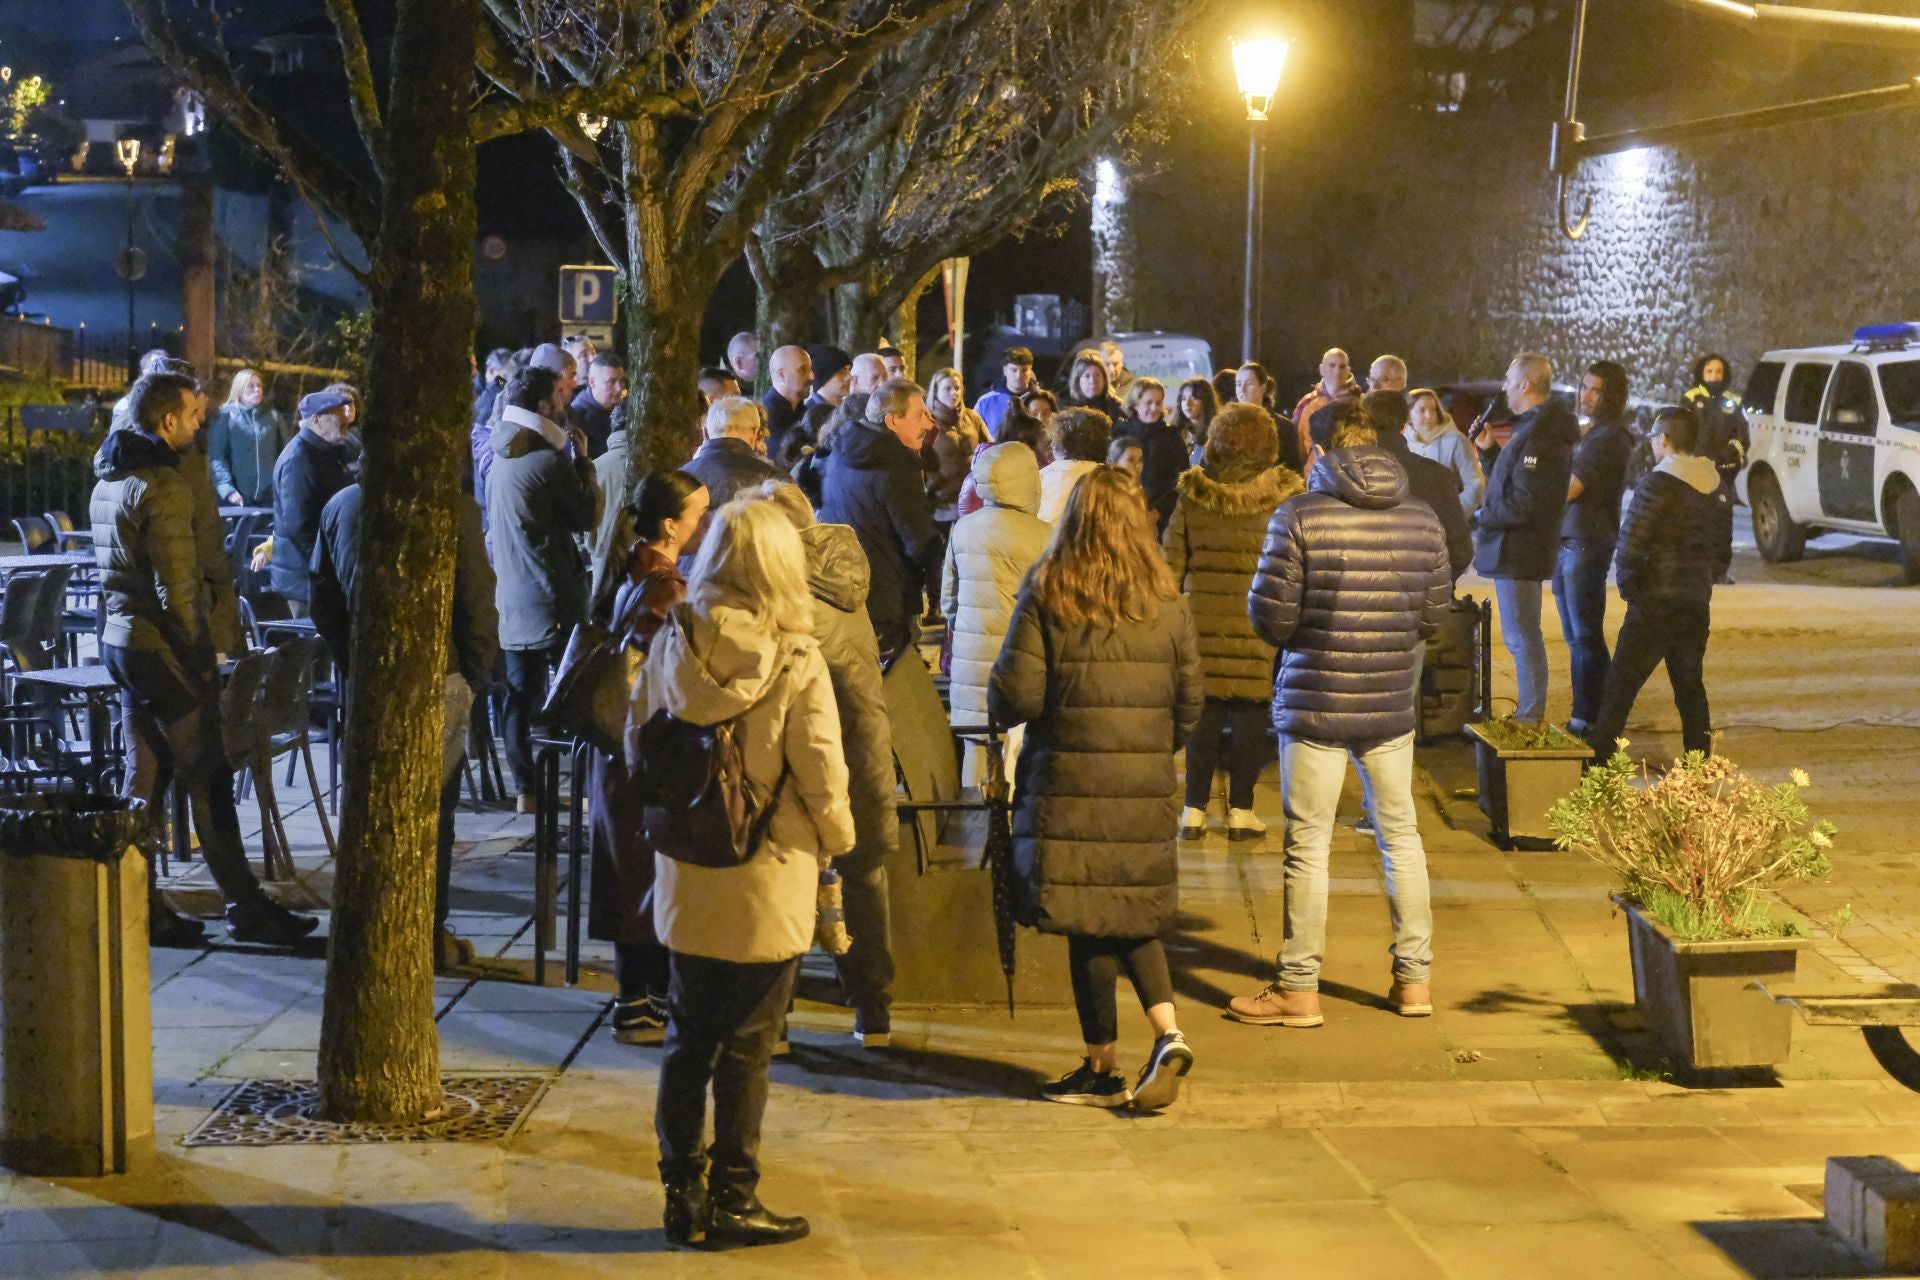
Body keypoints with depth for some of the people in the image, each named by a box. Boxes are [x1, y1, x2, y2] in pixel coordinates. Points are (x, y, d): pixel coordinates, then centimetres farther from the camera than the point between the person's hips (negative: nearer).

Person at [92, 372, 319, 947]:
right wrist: (201, 657, -14)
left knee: (146, 773, 12)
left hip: (119, 638, 9)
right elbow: (176, 589, -20)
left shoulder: (109, 479, 12)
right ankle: (247, 909, 2)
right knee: (208, 779, -3)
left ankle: (138, 905, 14)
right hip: (161, 647, -9)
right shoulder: (163, 485, -18)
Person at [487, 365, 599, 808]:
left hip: (513, 593, 7)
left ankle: (526, 788, 10)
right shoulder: (550, 461, -16)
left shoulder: (503, 459, 9)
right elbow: (587, 516, -9)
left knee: (521, 693, 8)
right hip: (553, 597, -7)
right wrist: (583, 462, 1)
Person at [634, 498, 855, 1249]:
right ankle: (732, 1201, 15)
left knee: (687, 1040, 14)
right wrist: (836, 842, 5)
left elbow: (636, 747, 5)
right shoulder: (796, 664, -16)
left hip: (685, 878, 4)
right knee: (745, 1050, 6)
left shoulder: (668, 646, -3)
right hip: (766, 883, -4)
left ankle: (683, 1194, 21)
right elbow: (820, 774, -14)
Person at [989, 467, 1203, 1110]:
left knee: (1087, 921, 4)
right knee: (1135, 912, 17)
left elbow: (1018, 695, -10)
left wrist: (995, 701, 12)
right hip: (1145, 785, 3)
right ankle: (1168, 1033, 0)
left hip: (1068, 780, -3)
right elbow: (1190, 700, 7)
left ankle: (1103, 1067, 11)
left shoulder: (1046, 594, -7)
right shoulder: (1166, 600, 3)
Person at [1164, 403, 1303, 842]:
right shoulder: (1284, 493, -4)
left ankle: (1195, 809, 10)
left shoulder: (1193, 491, 0)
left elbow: (1172, 559, 4)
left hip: (1203, 615, 1)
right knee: (1249, 711, 5)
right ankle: (1240, 810, 9)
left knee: (1203, 709, 8)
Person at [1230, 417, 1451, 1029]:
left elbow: (1270, 617, -11)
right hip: (1391, 702, 4)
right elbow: (1432, 617, 7)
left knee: (1307, 845, 4)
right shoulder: (1422, 521, 0)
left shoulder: (1299, 517, -13)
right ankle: (1414, 979, 22)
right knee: (1400, 835, 15)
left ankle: (1298, 989, 10)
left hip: (1314, 704, -4)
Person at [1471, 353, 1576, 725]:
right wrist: (1490, 453, 10)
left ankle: (1530, 719, -1)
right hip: (1519, 548, 11)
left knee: (1522, 637, -5)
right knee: (1521, 636, 17)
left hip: (1517, 550, -11)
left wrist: (1481, 518, -12)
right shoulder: (1543, 427, 14)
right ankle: (1530, 716, 25)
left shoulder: (1538, 435, -20)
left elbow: (1522, 503, -25)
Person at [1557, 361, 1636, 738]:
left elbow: (1567, 490, -16)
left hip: (1587, 545, -10)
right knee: (1576, 636, 13)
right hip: (1569, 542, 10)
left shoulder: (1609, 438, -13)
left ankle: (1588, 719, -5)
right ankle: (1583, 715, 19)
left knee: (1586, 636, -7)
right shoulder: (1594, 433, 19)